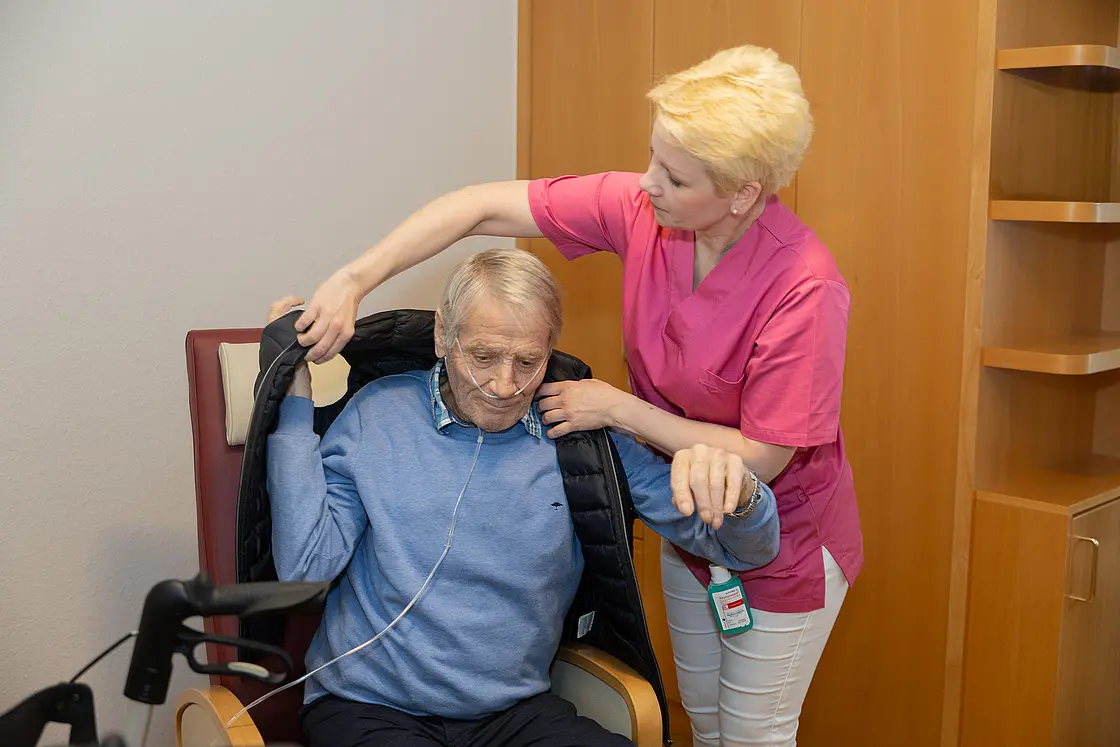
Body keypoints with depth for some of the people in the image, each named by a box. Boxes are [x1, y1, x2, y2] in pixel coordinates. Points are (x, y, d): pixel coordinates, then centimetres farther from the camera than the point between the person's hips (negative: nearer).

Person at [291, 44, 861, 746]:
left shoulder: (804, 288, -33)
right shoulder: (640, 208, -19)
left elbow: (761, 457, -26)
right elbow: (481, 207, -16)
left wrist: (618, 409, -23)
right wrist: (353, 282, -24)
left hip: (784, 548, -5)